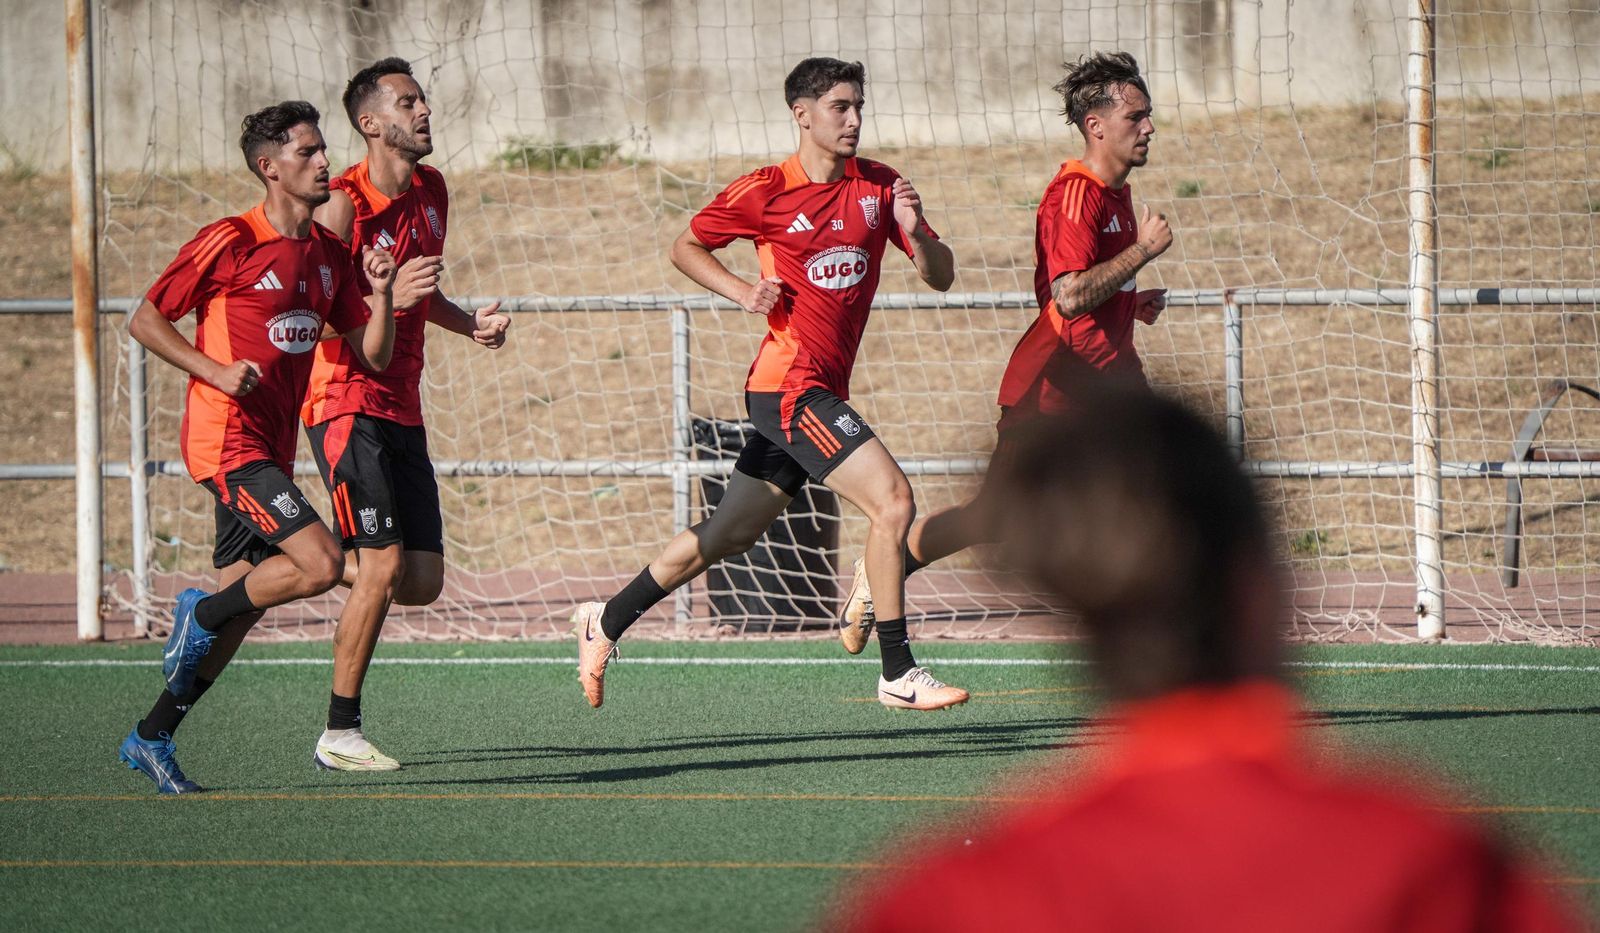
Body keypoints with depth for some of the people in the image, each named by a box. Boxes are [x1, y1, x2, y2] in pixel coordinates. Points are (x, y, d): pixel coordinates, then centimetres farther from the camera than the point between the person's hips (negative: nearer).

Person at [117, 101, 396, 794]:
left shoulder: (329, 253, 12)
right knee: (321, 563, -21)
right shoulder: (230, 242, -9)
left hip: (271, 447, 8)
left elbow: (373, 354, 13)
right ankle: (202, 611, 2)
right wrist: (216, 370, -17)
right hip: (228, 441, -8)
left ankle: (152, 737, 18)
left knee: (246, 601, 8)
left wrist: (381, 293, -5)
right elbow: (145, 321, -5)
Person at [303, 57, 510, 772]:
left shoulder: (431, 191, 12)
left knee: (422, 582, 2)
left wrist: (470, 324, 9)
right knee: (383, 564, -15)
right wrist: (388, 297, -28)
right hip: (346, 401, -8)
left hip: (402, 409, 8)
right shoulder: (343, 204, -13)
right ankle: (339, 734, -7)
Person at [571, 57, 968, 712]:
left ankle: (604, 624, 31)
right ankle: (898, 676, -15)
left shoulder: (877, 186, 7)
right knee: (892, 499, -18)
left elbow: (941, 276, 6)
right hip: (790, 384, -7)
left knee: (727, 536, 16)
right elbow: (686, 248, 7)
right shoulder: (766, 191, -6)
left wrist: (914, 232, -14)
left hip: (822, 391, 7)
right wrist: (743, 291, -9)